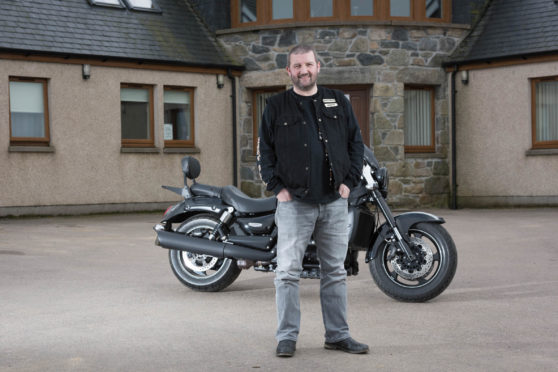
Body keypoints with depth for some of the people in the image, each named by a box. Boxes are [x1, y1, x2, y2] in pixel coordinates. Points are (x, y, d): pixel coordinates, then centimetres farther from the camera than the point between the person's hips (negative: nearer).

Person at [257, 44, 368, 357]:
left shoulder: (338, 102, 11)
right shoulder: (277, 107, 5)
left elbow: (356, 144, 12)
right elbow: (265, 150, 5)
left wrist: (349, 181, 1)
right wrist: (277, 187, -5)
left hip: (335, 202, 2)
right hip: (294, 203, -2)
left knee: (335, 272, 8)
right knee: (288, 272, -4)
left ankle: (338, 334, 17)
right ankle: (287, 337, 4)